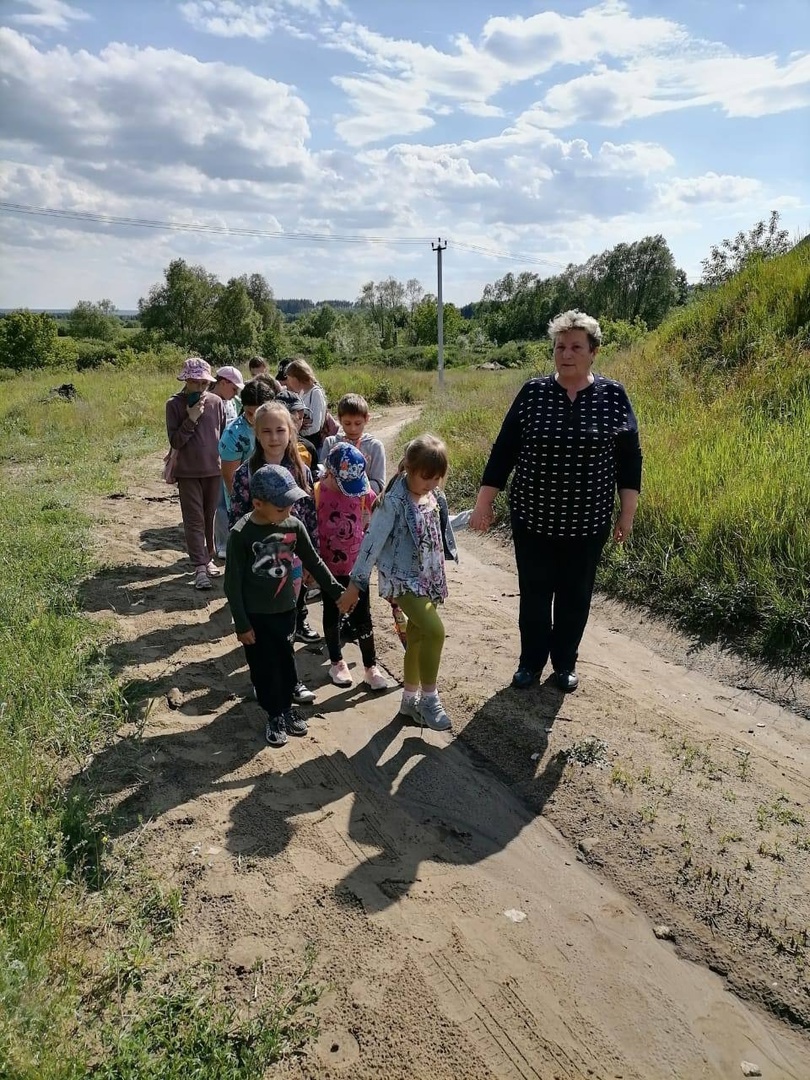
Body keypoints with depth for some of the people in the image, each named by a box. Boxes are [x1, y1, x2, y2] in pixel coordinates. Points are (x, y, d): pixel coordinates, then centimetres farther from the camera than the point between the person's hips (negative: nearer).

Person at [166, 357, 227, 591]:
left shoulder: (216, 402, 1)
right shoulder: (174, 404, -5)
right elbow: (174, 441, -9)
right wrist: (191, 419, -19)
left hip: (214, 470, 3)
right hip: (188, 472, -2)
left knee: (210, 518, 12)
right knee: (194, 520, -3)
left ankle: (208, 558, 27)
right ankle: (200, 567, -3)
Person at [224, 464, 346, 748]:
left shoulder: (293, 525, -9)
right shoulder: (241, 534, -20)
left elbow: (313, 562, 5)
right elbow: (232, 583, -14)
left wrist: (337, 592, 7)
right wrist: (242, 624, -12)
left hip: (285, 609, 4)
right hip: (255, 615, -4)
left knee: (286, 660, 17)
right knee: (263, 667, 9)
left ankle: (287, 707, 35)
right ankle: (274, 715, 26)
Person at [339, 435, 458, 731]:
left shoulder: (434, 495, 2)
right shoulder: (394, 501, -20)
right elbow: (373, 541, -18)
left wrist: (439, 573, 20)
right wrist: (356, 584, -16)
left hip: (428, 577, 7)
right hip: (402, 579, -7)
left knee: (417, 637, 15)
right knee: (435, 630, -20)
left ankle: (410, 699, 31)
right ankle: (429, 698, -2)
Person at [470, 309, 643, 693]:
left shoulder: (613, 396, -4)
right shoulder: (532, 392, -4)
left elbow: (629, 457, 2)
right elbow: (504, 449, -2)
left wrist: (627, 512, 1)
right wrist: (484, 502, -3)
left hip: (588, 522, 0)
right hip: (533, 518, 0)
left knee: (575, 595, 13)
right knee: (534, 593, 11)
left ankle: (565, 663, 32)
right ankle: (531, 661, 30)